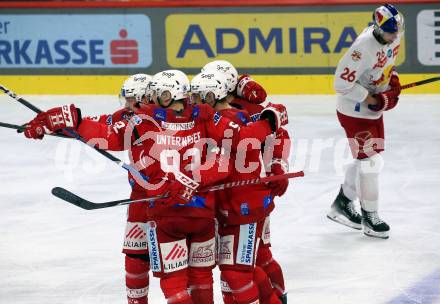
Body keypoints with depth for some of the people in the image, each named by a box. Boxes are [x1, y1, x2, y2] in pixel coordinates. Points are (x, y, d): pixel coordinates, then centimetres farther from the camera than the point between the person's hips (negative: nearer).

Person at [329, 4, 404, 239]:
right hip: (355, 110, -9)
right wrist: (372, 99, -24)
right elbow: (342, 83, -30)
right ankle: (369, 217, 8)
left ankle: (342, 204, 34)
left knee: (367, 157, 18)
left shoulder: (393, 36, -6)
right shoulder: (364, 47, -32)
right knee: (370, 160, -5)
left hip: (374, 107, 9)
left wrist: (393, 79, 3)